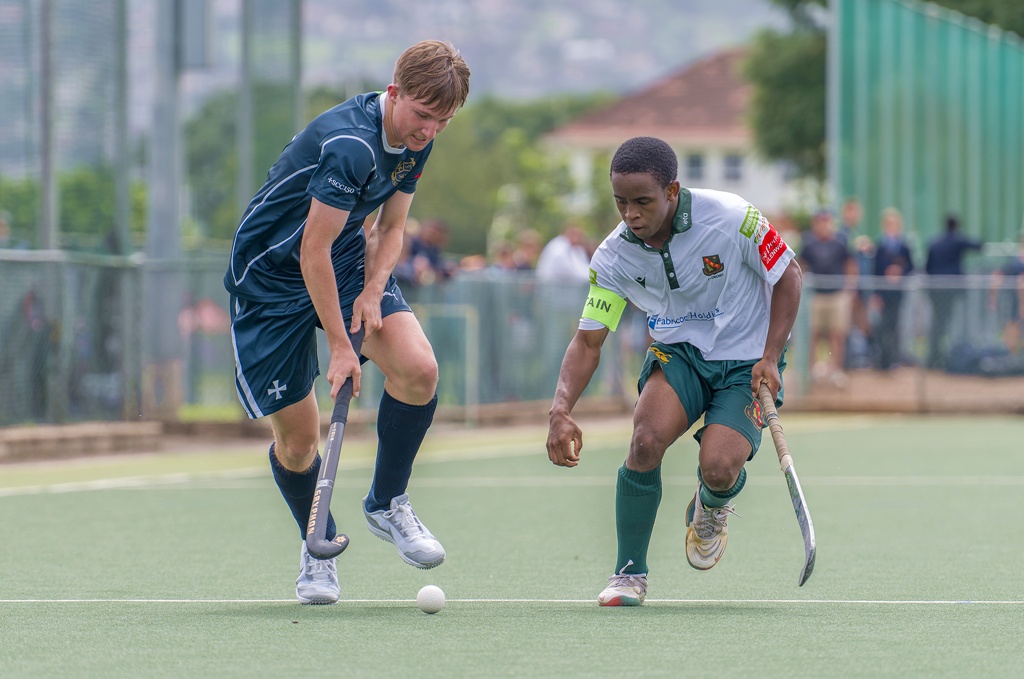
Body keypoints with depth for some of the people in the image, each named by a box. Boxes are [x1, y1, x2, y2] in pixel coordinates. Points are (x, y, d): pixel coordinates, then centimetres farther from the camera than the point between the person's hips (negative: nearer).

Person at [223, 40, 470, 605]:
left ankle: (386, 505, 2)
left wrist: (373, 290, -12)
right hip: (271, 277, -6)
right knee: (297, 435, -3)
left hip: (348, 261, 6)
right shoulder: (348, 144, -31)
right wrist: (339, 346, -23)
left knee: (418, 369, -18)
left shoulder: (416, 141, -4)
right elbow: (313, 249, -27)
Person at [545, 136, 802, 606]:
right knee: (647, 439, -28)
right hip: (678, 354, 2)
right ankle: (630, 573, -8)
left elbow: (788, 276, -7)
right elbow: (588, 341, -7)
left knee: (718, 468, -25)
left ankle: (712, 508, 17)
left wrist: (770, 357, -15)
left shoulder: (732, 218, -22)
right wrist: (561, 411, -24)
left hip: (746, 360, -2)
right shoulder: (613, 257, -12)